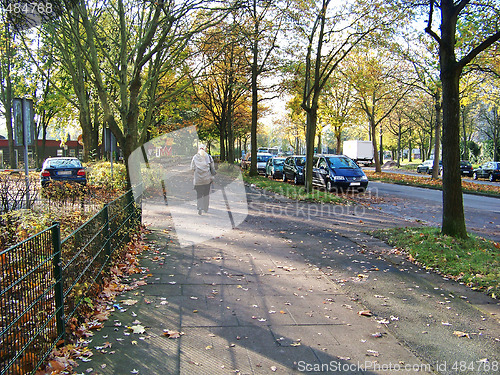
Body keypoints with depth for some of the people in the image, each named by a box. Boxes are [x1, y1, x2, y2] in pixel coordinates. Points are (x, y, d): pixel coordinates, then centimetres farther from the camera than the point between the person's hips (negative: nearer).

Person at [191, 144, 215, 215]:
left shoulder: (195, 157, -2)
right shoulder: (209, 157, -2)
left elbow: (192, 168, -3)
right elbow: (212, 168, -3)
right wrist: (212, 176, 8)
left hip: (198, 179, 0)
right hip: (207, 178, 1)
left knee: (199, 194, 5)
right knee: (206, 193, 14)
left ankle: (199, 207, -13)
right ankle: (206, 208, 22)